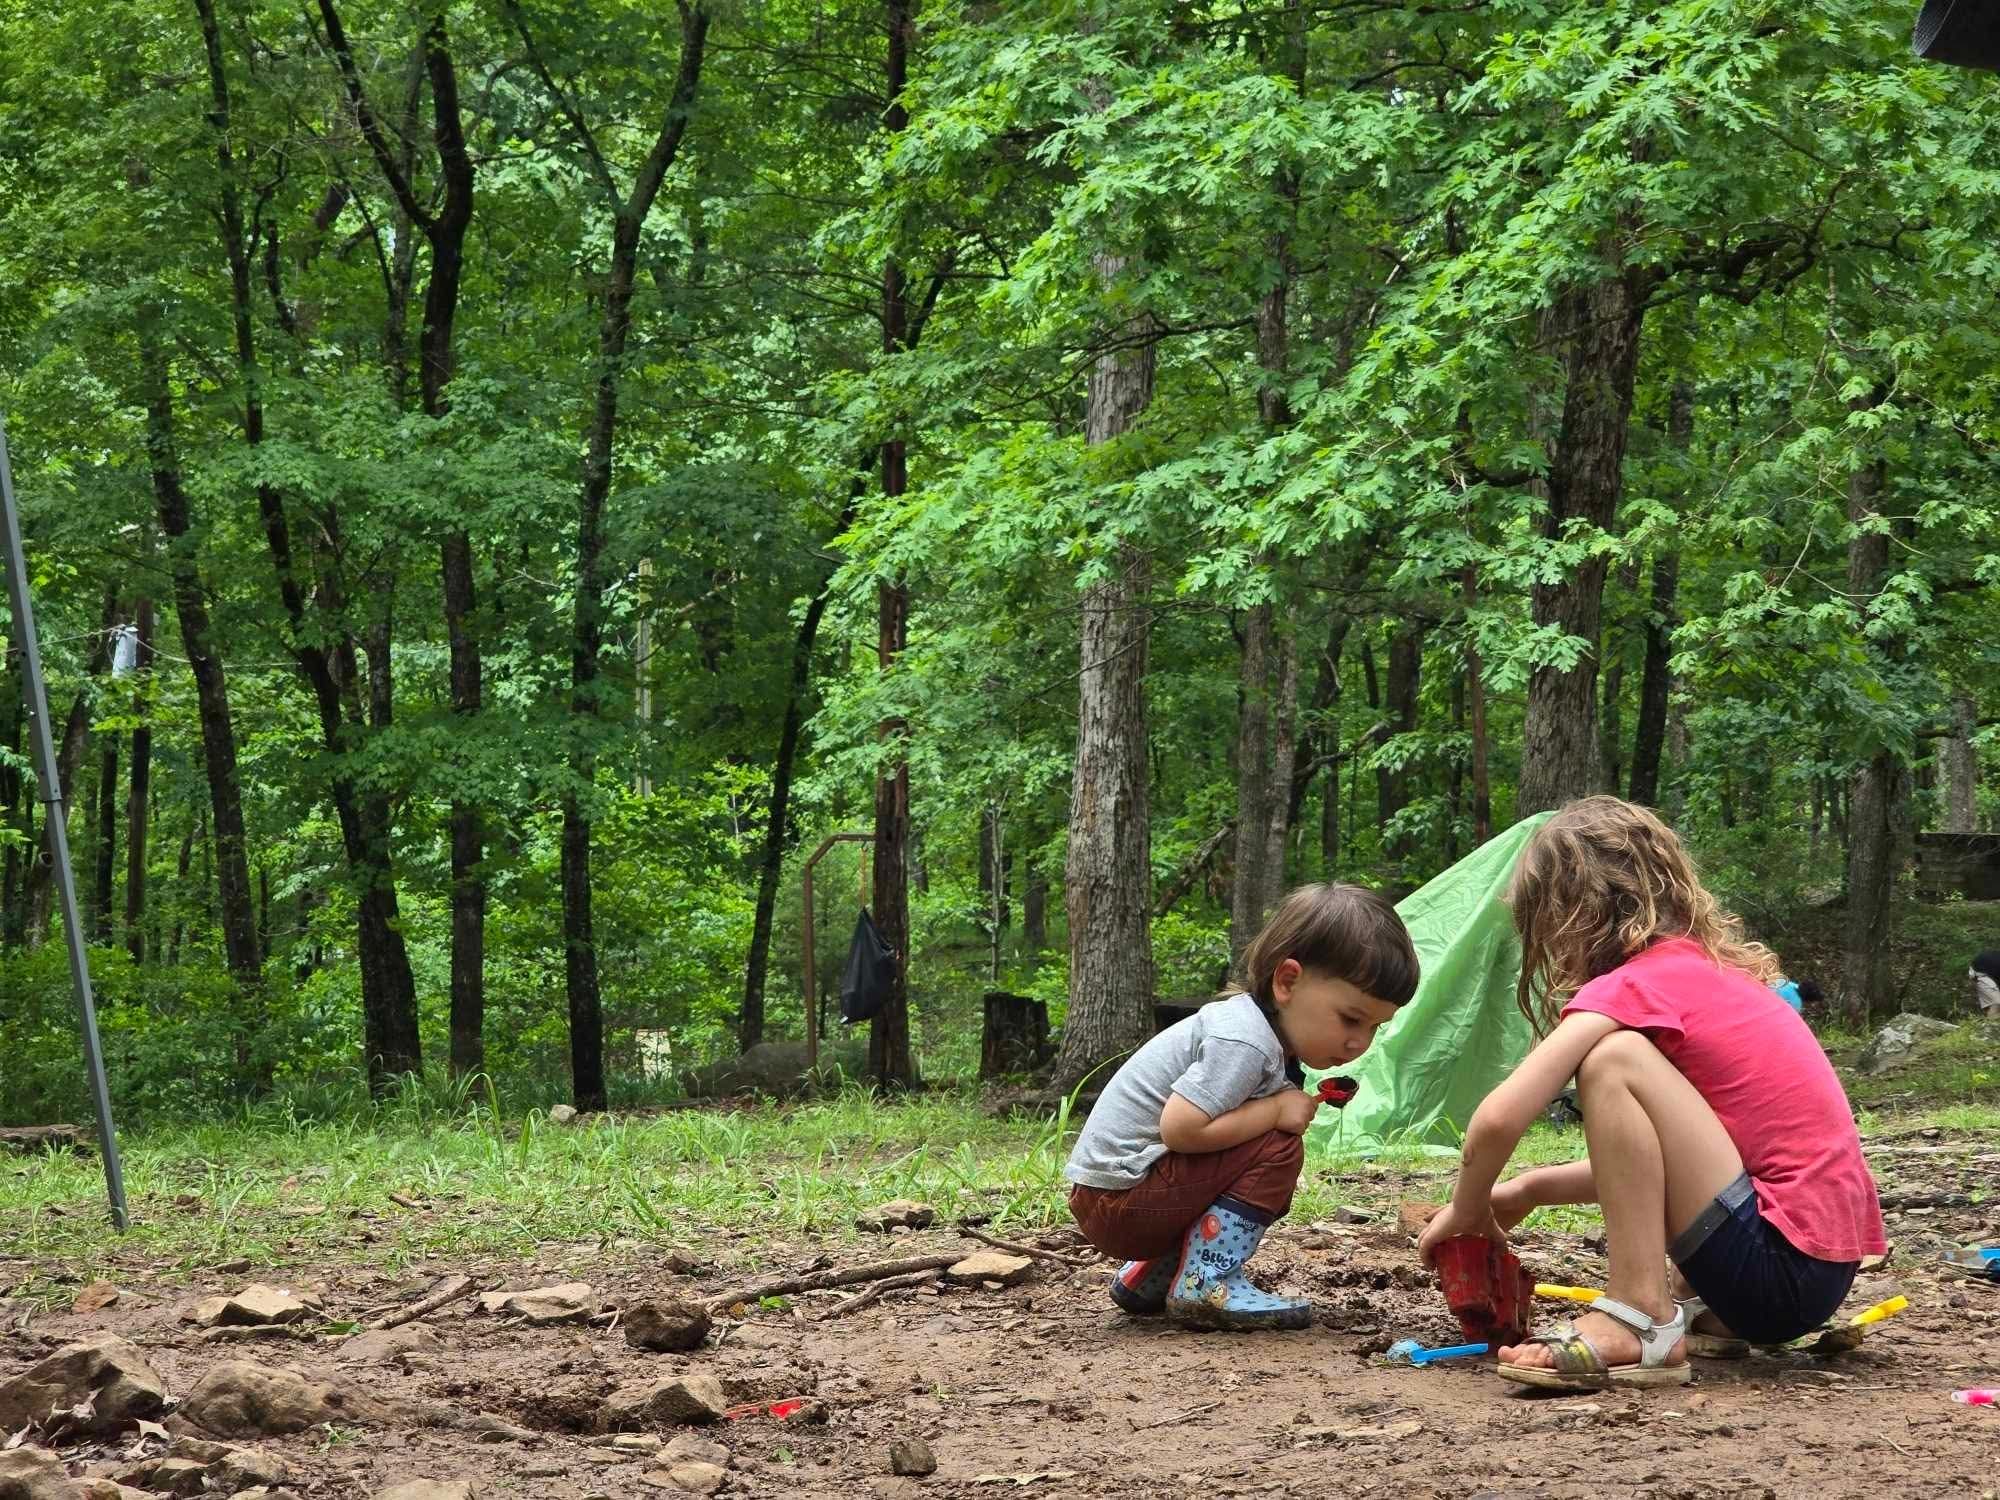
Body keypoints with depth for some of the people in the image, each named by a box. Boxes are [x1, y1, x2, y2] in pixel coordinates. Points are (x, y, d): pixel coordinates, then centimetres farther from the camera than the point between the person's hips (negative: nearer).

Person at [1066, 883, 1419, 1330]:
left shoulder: (1258, 1025, 9)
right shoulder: (1243, 1042, -22)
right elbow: (1179, 1127, -29)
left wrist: (1288, 1105, -10)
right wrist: (1276, 1111, -20)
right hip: (1118, 1198, -10)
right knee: (1277, 1150, -15)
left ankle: (1145, 1279, 21)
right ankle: (1206, 1283, -15)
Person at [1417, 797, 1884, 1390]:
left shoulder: (1635, 985, -9)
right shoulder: (1712, 965, 17)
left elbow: (1498, 1120, -19)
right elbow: (1644, 1162, 29)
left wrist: (1468, 1207, 0)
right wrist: (1529, 1189, 23)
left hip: (1781, 1267, -10)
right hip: (1829, 1265, 10)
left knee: (1615, 1059, -17)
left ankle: (1640, 1321, -17)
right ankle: (1699, 1308, 13)